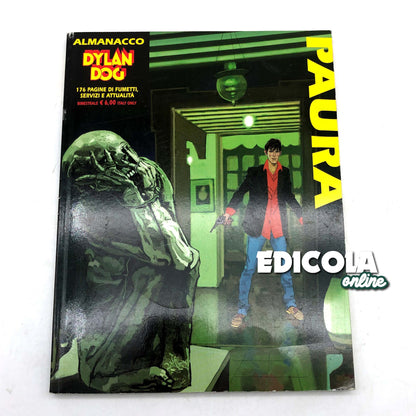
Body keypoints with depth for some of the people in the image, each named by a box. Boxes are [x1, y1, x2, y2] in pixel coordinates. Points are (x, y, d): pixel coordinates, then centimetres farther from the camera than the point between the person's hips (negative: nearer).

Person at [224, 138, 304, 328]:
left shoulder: (285, 173, 13)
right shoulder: (255, 172, 4)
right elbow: (241, 191, 2)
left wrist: (300, 216, 20)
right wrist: (230, 210, -13)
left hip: (278, 226, 3)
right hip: (257, 225, -3)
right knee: (249, 268, -2)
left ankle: (290, 304, 24)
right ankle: (242, 309, 9)